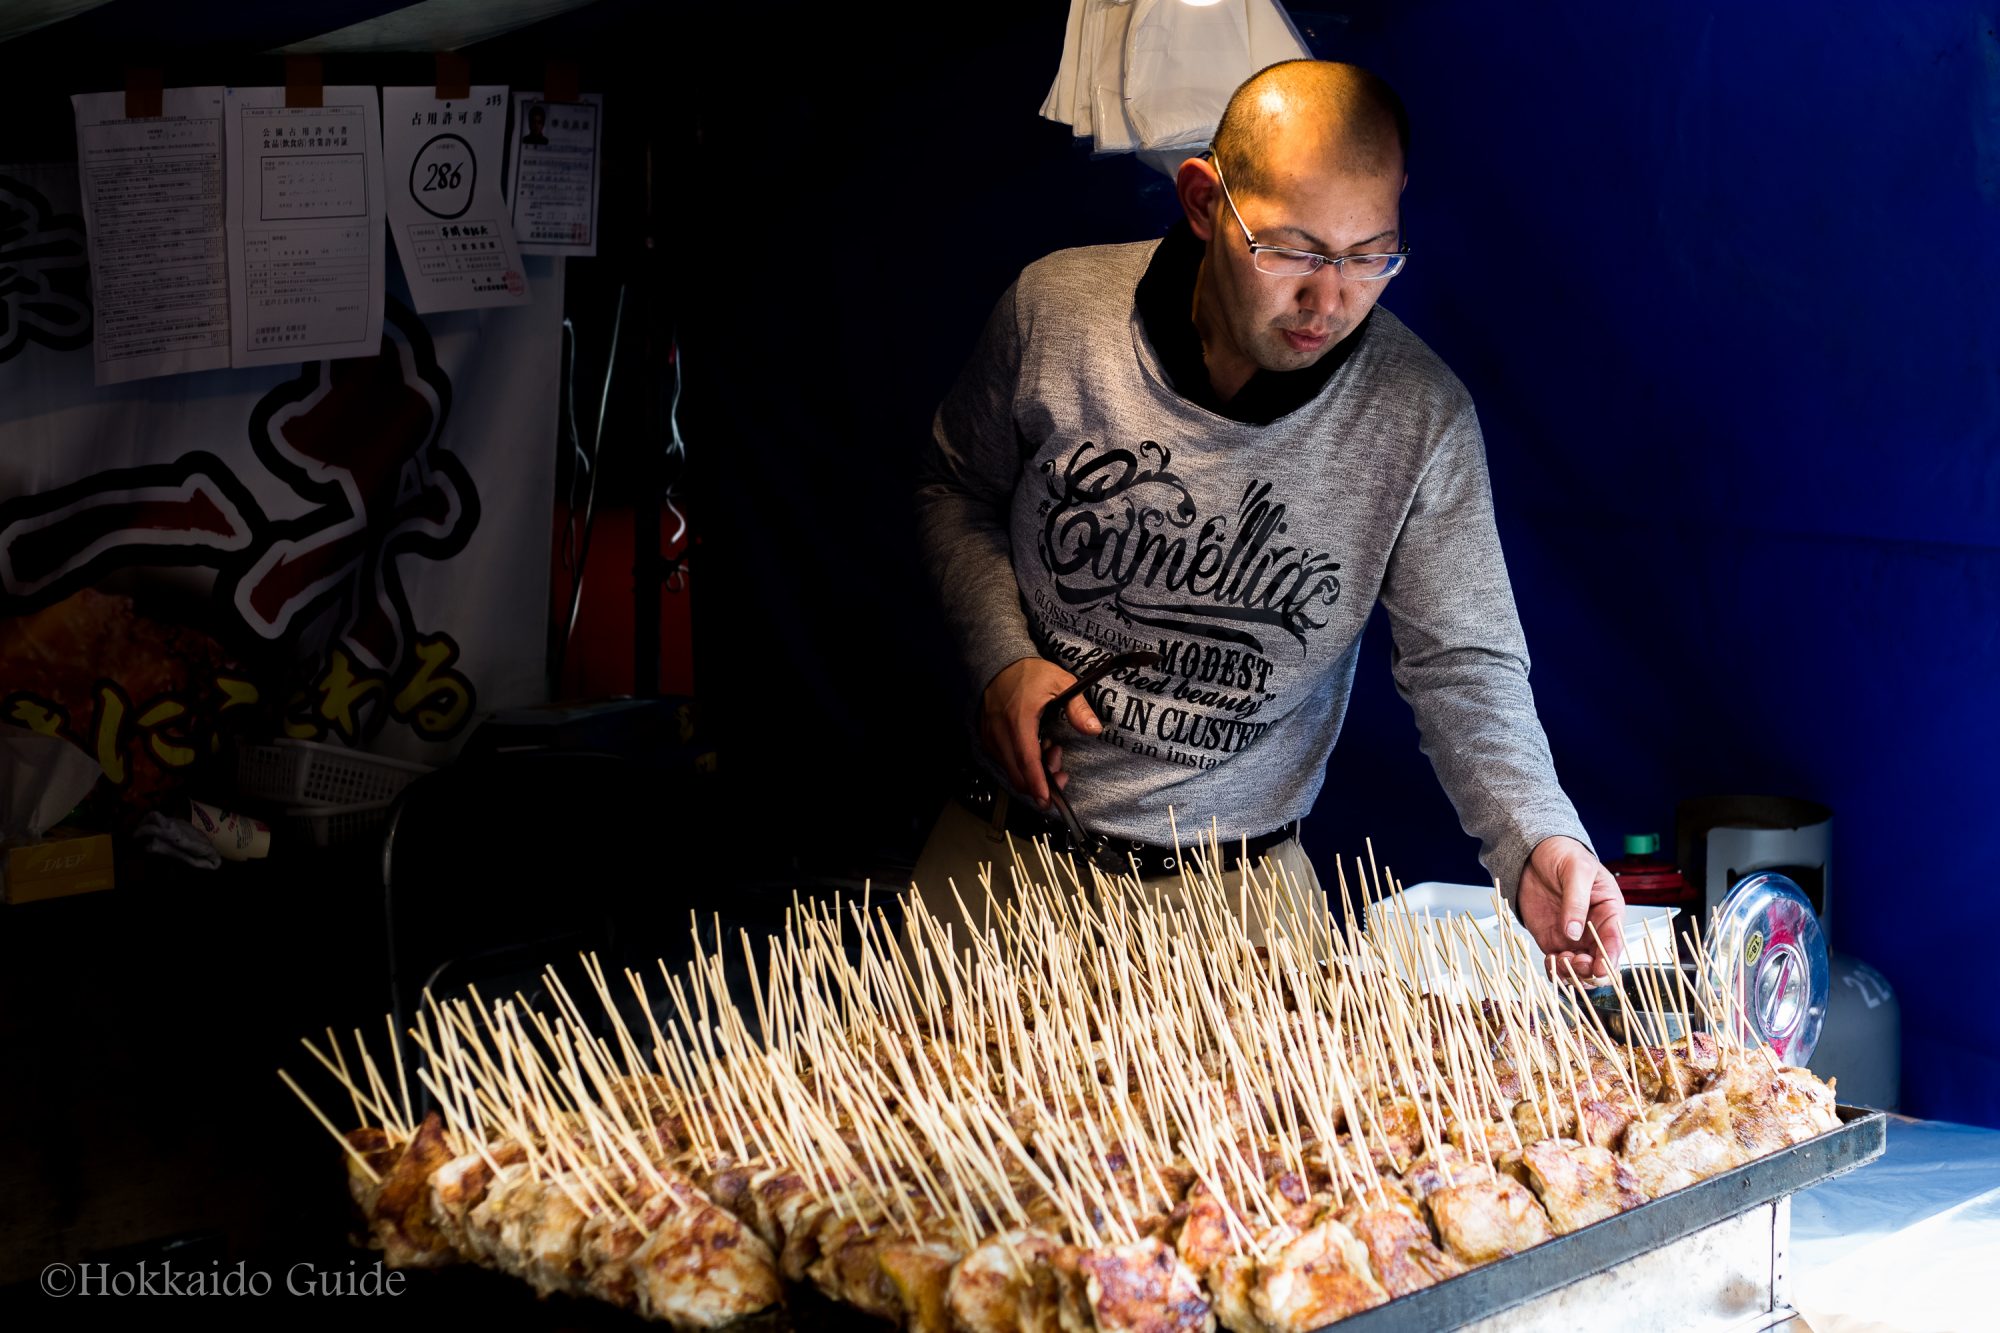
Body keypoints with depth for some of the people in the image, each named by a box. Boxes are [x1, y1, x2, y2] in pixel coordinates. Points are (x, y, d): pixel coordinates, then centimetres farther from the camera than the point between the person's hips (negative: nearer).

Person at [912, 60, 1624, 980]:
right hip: (1009, 836, 1)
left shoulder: (1421, 418, -14)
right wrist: (1002, 656, -10)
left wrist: (1534, 837, -25)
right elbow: (956, 490, 6)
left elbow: (1462, 664, -8)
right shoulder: (1056, 310, -12)